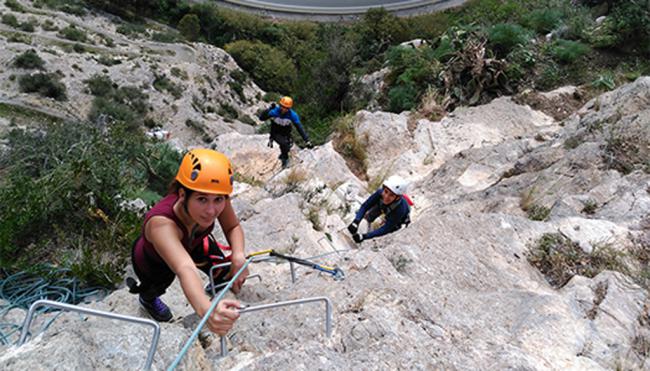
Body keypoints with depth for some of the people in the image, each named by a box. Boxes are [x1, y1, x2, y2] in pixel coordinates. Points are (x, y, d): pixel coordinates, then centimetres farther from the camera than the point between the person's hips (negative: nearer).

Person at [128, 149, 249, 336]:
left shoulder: (215, 198, -34)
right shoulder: (161, 223, -46)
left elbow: (233, 227, -17)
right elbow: (185, 269, -60)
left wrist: (238, 256, -37)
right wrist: (206, 310, -78)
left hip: (193, 245, 2)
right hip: (152, 261, -1)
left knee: (228, 277, -5)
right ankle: (147, 298, 24)